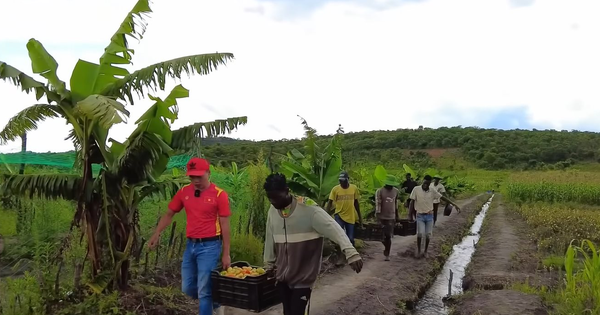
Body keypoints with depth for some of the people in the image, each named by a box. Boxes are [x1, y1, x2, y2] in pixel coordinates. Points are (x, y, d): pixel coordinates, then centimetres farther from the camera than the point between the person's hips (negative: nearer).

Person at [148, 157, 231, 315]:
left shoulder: (219, 195, -11)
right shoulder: (184, 192, 3)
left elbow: (225, 226, -8)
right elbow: (169, 214, 14)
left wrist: (226, 254, -8)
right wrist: (156, 234, 1)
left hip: (210, 246, -6)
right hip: (191, 245, 6)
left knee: (203, 290, -2)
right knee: (187, 288, 14)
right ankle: (215, 302, 39)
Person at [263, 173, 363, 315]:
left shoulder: (308, 208, -19)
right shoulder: (272, 211, 0)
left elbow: (333, 228, -27)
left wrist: (351, 252, -39)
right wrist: (269, 263, 21)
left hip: (303, 276, -5)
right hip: (282, 274, 6)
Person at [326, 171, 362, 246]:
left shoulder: (354, 188, -3)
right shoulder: (335, 189, -8)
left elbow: (356, 203, 7)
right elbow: (330, 202, -6)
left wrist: (360, 216, 10)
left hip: (350, 217, 2)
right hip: (339, 216, -1)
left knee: (350, 238, 7)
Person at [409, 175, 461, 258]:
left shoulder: (433, 191, -3)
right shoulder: (416, 189, -8)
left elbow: (443, 198, 1)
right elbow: (412, 202, -6)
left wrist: (455, 205, -4)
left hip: (429, 216, 2)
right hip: (420, 216, -2)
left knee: (428, 234, 4)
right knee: (420, 233, -13)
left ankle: (425, 251, 23)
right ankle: (418, 251, 7)